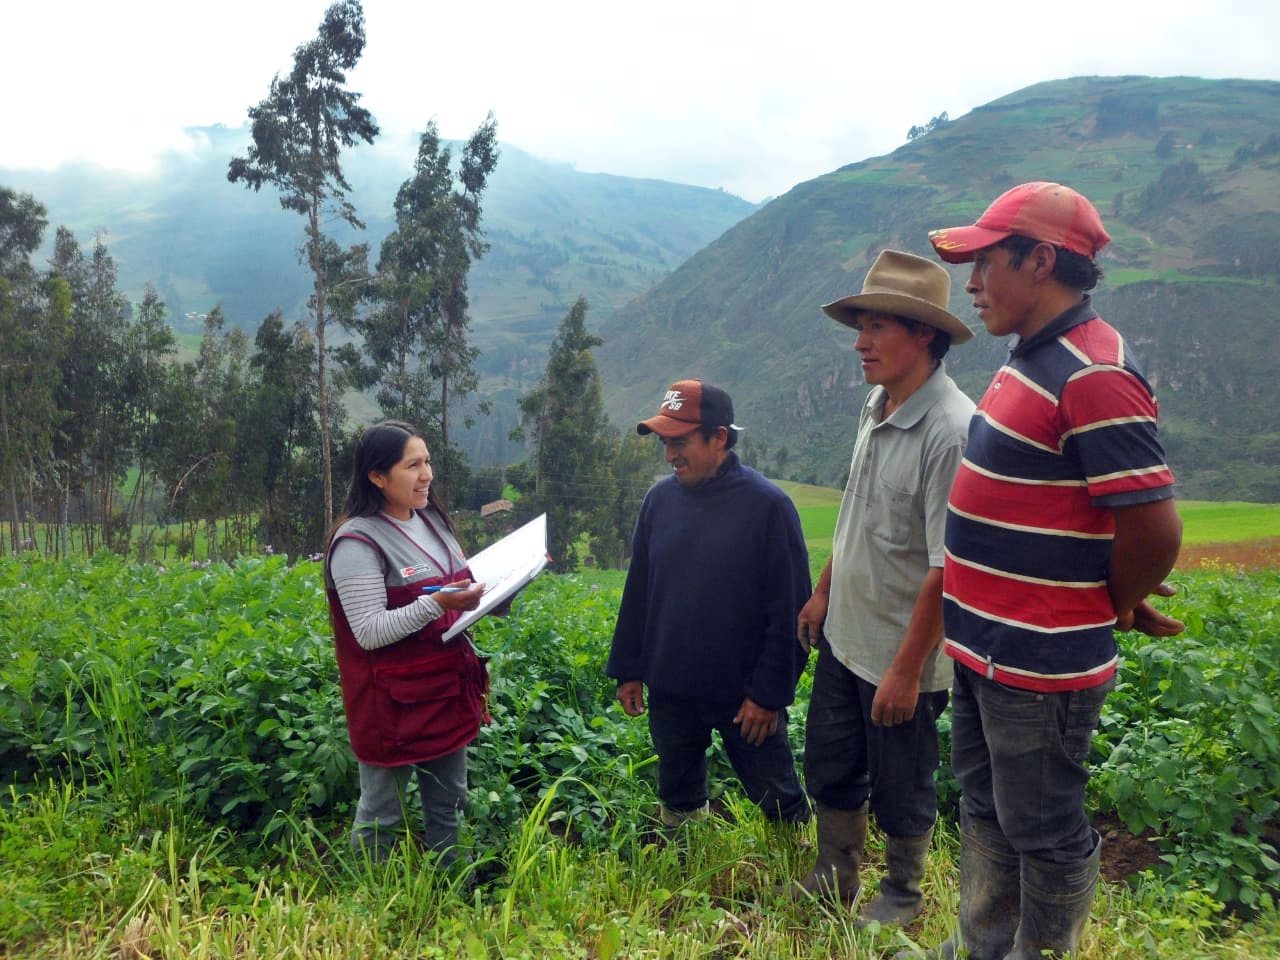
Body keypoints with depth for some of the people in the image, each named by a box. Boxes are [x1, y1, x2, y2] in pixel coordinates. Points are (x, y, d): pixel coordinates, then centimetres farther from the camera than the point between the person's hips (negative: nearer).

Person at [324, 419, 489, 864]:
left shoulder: (432, 521, 8)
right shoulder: (357, 542, -16)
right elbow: (370, 633, -20)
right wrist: (436, 604, -30)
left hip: (447, 688, 8)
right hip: (393, 701, -8)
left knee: (449, 803, 19)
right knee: (383, 816, 6)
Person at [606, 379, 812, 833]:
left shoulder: (767, 505, -15)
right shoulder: (660, 498, 0)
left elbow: (789, 611, -14)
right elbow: (638, 591, 8)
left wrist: (769, 693, -14)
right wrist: (627, 669, 8)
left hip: (744, 696, -5)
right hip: (669, 693, 5)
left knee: (780, 803, 11)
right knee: (678, 798, 22)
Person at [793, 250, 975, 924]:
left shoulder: (951, 431, -25)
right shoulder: (878, 404, 2)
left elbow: (946, 568, -25)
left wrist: (907, 668, -22)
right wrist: (823, 592, 18)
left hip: (900, 655, -8)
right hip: (842, 637, 8)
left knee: (901, 792, 14)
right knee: (830, 768, 22)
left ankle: (901, 896, 39)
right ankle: (833, 880, 44)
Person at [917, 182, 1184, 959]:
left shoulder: (1093, 377, -22)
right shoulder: (1034, 357, 9)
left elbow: (1154, 528, -24)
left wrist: (1116, 608, -7)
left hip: (1040, 663, -10)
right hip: (986, 648, 10)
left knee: (1042, 832, 9)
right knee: (986, 813, 23)